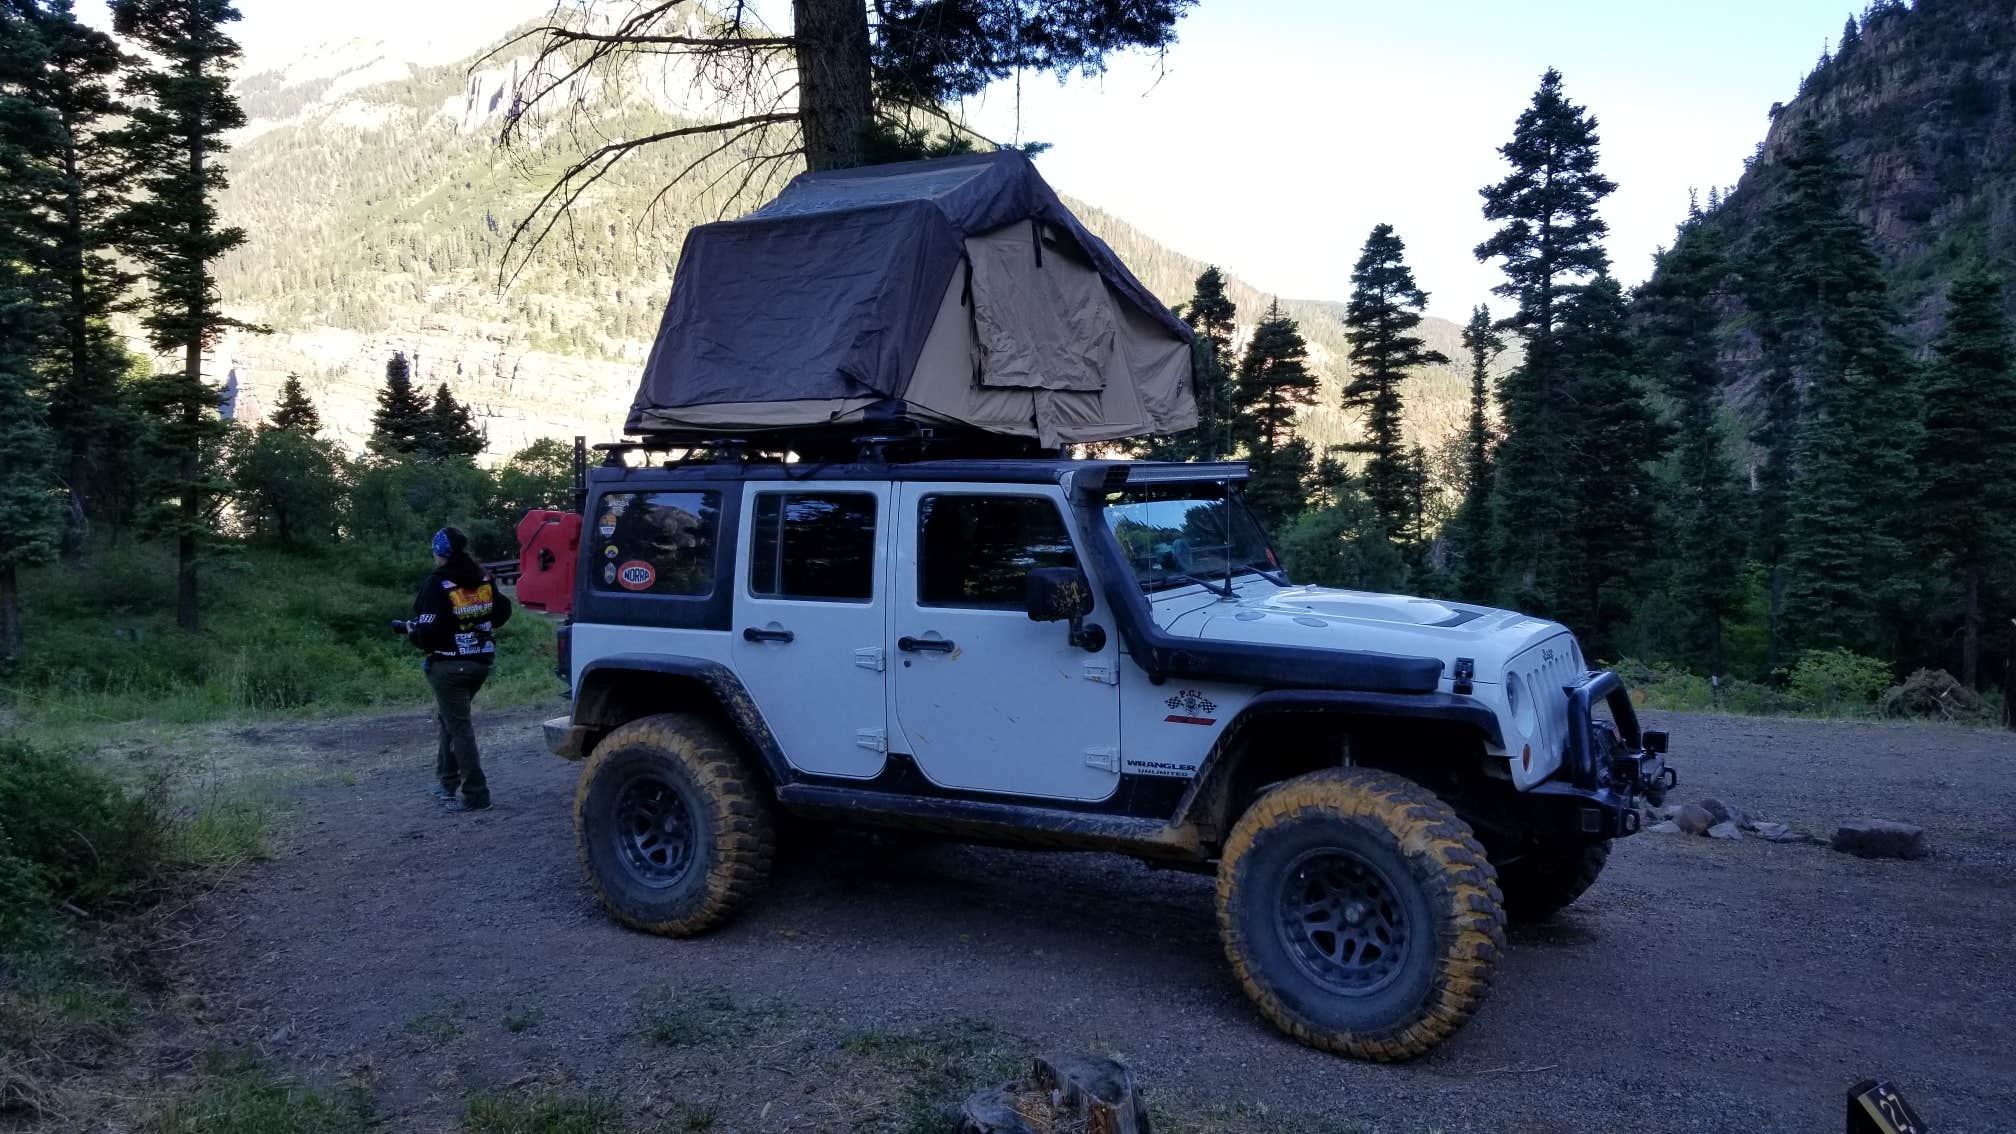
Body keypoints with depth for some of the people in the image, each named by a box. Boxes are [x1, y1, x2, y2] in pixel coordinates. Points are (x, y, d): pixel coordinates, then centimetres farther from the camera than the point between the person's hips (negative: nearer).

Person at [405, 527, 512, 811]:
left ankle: (476, 794, 0)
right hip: (481, 661, 7)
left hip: (450, 667, -7)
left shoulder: (437, 584, -16)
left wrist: (412, 633, 1)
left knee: (459, 727, -1)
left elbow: (429, 631, -19)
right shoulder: (483, 579, 4)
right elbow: (503, 610, 13)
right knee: (447, 717, 24)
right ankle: (447, 782, 28)